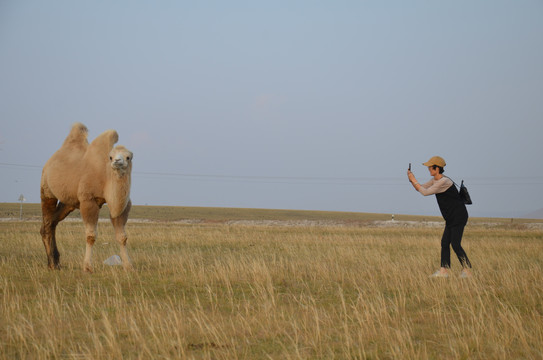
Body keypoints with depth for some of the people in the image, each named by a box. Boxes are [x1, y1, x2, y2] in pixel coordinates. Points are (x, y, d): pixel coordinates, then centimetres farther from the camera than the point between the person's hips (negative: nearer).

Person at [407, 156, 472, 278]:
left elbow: (425, 192, -20)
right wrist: (412, 180, -1)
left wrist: (414, 180, -12)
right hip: (451, 218, 10)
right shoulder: (434, 180, 10)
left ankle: (467, 270, -5)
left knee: (455, 244, -11)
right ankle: (444, 270, 5)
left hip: (459, 216, -10)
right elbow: (421, 188, 16)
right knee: (445, 243, 5)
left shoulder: (444, 182, -21)